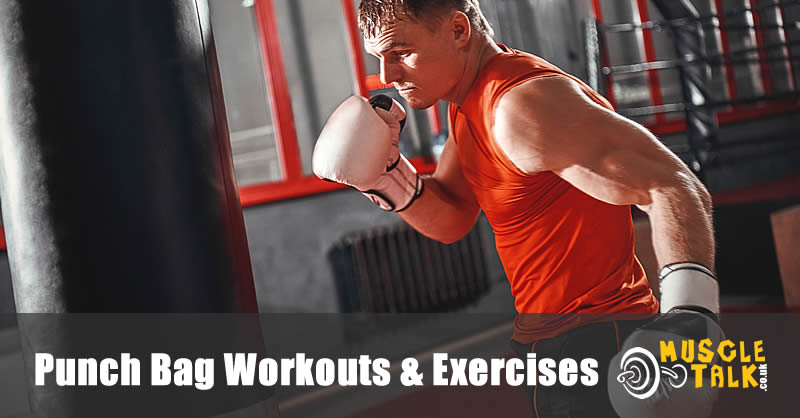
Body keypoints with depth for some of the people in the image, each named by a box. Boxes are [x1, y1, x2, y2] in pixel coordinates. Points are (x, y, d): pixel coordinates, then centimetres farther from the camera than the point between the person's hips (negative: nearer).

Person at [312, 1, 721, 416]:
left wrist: (689, 308, -45)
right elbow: (450, 219, 11)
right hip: (542, 336, 10)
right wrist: (385, 176, -7)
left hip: (595, 339, -10)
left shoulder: (524, 105, -26)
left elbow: (672, 187, -32)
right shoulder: (469, 104, 5)